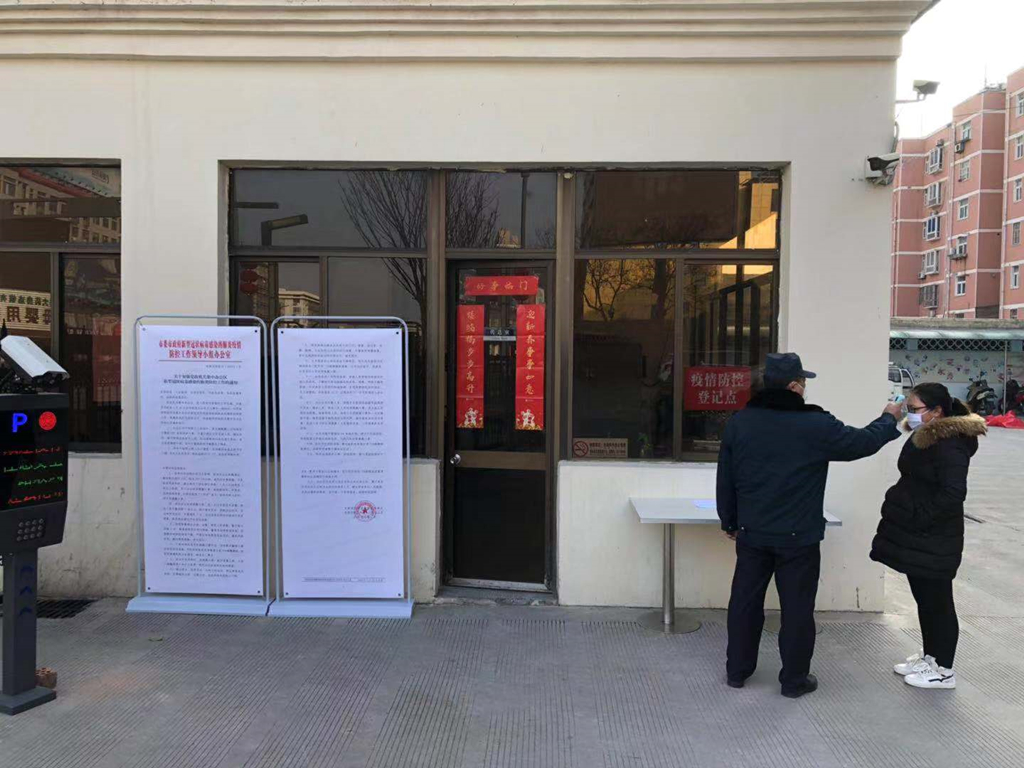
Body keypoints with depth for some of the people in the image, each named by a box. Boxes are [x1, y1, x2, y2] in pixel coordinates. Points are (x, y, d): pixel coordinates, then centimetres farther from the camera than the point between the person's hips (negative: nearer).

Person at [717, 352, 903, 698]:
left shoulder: (739, 422, -1)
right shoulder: (816, 425, -14)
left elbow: (725, 478, 5)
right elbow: (862, 442, 1)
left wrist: (730, 521, 17)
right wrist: (889, 419, 21)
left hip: (751, 533, 4)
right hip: (798, 537, -4)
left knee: (745, 601, 14)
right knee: (797, 608, 10)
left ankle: (737, 670, 26)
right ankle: (794, 679, 22)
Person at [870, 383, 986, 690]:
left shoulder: (950, 444, -20)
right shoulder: (924, 437, 10)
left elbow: (953, 494, -26)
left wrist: (919, 520, -22)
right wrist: (901, 511, 12)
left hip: (934, 539, -9)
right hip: (917, 536, 9)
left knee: (937, 601, 3)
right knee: (924, 599, 19)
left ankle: (944, 670, 17)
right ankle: (929, 656, 33)